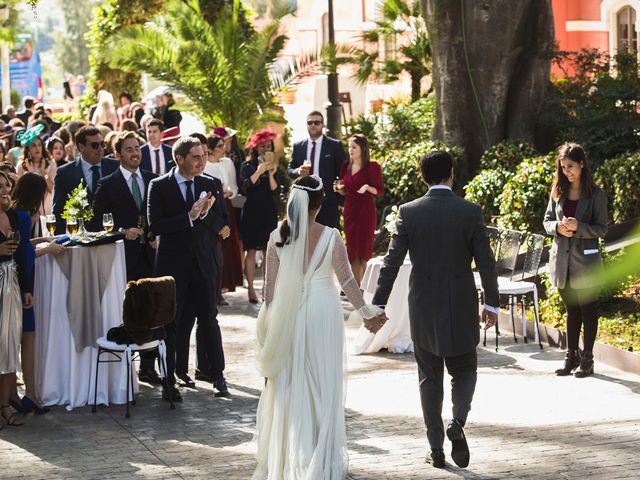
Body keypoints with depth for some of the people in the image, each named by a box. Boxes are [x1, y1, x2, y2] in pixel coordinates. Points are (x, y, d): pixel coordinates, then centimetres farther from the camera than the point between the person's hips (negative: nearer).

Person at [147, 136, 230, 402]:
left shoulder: (211, 185, 5)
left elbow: (222, 224, 3)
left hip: (205, 263, 2)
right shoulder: (159, 186, -5)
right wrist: (189, 217, -22)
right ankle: (169, 381, 13)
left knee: (209, 319, 6)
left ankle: (218, 375, 16)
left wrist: (206, 213, -17)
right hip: (173, 265, -2)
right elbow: (155, 225, -14)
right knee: (170, 323, 5)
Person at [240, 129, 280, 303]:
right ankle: (250, 288, -4)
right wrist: (260, 170, -17)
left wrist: (271, 174, -13)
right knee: (251, 251, -5)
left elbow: (275, 189, 3)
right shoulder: (247, 166, 4)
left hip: (269, 212, 2)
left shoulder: (273, 166, 11)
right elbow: (245, 185, -11)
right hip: (252, 211, -2)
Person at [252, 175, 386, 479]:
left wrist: (268, 321, 10)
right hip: (323, 311, -1)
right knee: (322, 384, 8)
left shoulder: (277, 237, -5)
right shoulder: (331, 236, -10)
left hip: (288, 314, 2)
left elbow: (270, 284, -1)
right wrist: (366, 313, 9)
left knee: (288, 384, 13)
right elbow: (347, 280, -4)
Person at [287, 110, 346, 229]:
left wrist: (339, 200, -3)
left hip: (328, 202, -3)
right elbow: (290, 170, 13)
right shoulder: (298, 147, 11)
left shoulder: (335, 146, 1)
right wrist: (298, 171, -12)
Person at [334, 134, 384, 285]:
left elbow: (380, 191, -6)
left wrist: (368, 187, -24)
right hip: (350, 209, 5)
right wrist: (339, 189, -4)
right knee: (352, 248, 4)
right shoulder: (346, 166, 9)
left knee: (361, 249, -1)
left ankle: (356, 286, 5)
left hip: (365, 210, -5)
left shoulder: (372, 167, -7)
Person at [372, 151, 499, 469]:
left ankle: (436, 449, 13)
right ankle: (457, 423, -11)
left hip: (423, 309, 1)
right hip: (461, 308, -1)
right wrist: (492, 304, 6)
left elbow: (391, 262, -6)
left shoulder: (409, 213, -6)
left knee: (430, 378, 12)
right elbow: (486, 262, -5)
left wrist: (378, 305, -1)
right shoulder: (470, 212, -7)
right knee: (464, 371, 16)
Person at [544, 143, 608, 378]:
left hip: (584, 260, -4)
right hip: (562, 259, 4)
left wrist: (578, 226, -22)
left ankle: (587, 358, 10)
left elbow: (601, 229, -7)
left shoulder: (596, 195, -6)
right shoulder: (558, 192, 7)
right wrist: (557, 227, -11)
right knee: (571, 309, 13)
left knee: (587, 309, 3)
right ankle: (572, 355, 21)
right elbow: (547, 221, 10)